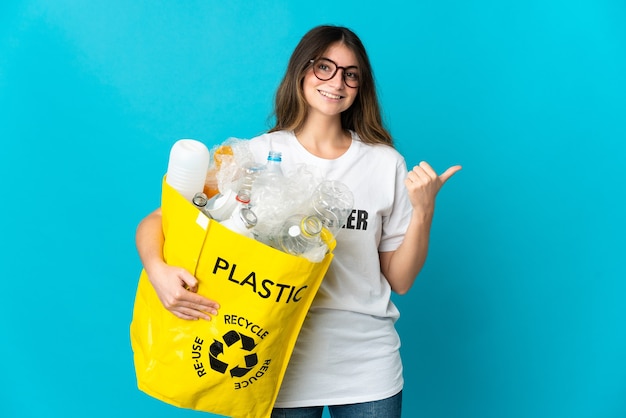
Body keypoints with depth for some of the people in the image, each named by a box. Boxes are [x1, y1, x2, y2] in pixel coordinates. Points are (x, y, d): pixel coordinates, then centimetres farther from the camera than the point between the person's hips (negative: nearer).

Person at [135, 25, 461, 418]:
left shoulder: (387, 163, -2)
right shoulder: (259, 156, -7)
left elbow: (400, 280, 1)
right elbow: (156, 221, -9)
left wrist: (424, 210, -12)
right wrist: (158, 271, -28)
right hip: (284, 366, -1)